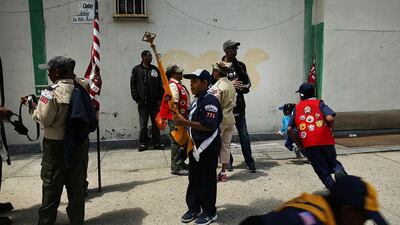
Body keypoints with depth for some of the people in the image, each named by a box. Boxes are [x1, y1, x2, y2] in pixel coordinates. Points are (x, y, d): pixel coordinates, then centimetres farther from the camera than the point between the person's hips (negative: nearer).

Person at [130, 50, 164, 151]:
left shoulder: (155, 70, 9)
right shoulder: (136, 70, 2)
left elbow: (160, 85, 9)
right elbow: (133, 85, 0)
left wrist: (160, 99, 1)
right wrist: (137, 99, -6)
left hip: (154, 102, 2)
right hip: (143, 103, -2)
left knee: (156, 123, 7)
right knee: (143, 125, 3)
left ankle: (157, 143, 16)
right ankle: (143, 143, 14)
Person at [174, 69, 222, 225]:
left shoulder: (210, 100, -18)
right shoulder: (196, 100, 12)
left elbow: (209, 126, -28)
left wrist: (185, 122, -27)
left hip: (208, 148, -9)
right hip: (195, 146, 9)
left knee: (207, 180, 4)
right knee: (194, 179, 16)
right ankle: (193, 208, 31)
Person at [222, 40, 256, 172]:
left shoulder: (240, 66, 12)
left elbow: (247, 82, 18)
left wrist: (245, 87, -4)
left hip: (239, 106, 2)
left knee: (244, 135, 2)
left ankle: (249, 162, 10)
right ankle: (228, 161, 20)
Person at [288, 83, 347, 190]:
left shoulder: (297, 108, 12)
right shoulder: (319, 103, 7)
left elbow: (289, 128, 8)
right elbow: (330, 118, -12)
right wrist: (330, 126, 10)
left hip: (308, 144, 0)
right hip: (325, 140, 0)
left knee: (323, 171, 11)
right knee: (332, 161, 20)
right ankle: (339, 170, -11)